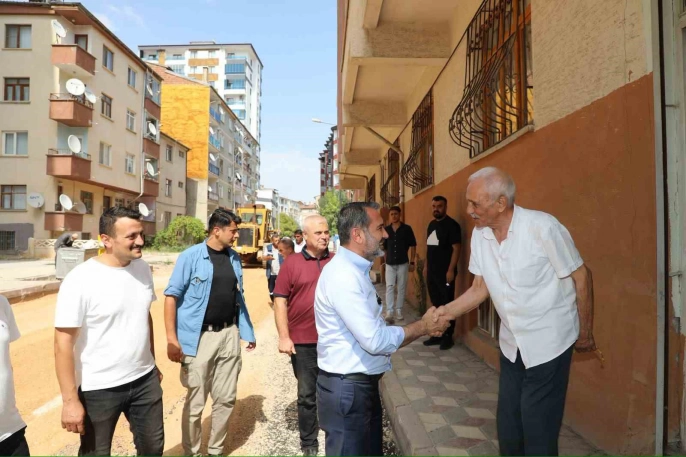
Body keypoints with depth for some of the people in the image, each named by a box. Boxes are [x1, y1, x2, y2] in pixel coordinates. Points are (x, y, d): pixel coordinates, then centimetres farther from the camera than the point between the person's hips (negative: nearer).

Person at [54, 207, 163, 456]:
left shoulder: (143, 268, -1)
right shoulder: (81, 279, -19)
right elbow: (63, 342, -17)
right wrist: (70, 400, -17)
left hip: (145, 380, 5)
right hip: (99, 389, -5)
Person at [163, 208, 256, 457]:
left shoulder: (234, 258, 6)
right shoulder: (191, 256, -10)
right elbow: (171, 296, -10)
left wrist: (247, 331, 13)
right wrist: (172, 339, -15)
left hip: (229, 335, 5)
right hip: (199, 338, -5)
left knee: (226, 399, 14)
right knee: (195, 402, 9)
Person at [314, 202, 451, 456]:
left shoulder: (354, 271, 10)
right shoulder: (342, 275, -24)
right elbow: (374, 340, -26)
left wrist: (421, 327, 3)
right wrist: (423, 326, -14)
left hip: (362, 384, 10)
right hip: (346, 389, -10)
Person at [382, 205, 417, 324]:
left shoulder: (407, 229, -3)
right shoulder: (386, 230, 4)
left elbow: (413, 246, 0)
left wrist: (412, 262, -4)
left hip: (403, 263, -1)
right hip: (390, 264, 1)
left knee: (401, 288, 6)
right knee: (389, 287, -5)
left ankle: (399, 311, 18)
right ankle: (389, 312, -6)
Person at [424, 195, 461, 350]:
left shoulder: (451, 225, -9)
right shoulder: (431, 224, 14)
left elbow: (456, 248, -14)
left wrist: (451, 270, -19)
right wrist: (426, 266, 17)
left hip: (445, 272, -8)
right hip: (432, 271, 8)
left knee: (447, 304, 0)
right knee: (436, 304, 13)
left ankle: (448, 336, 9)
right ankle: (437, 334, 22)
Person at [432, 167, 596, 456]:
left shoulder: (543, 227, -23)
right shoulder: (480, 234, -5)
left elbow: (581, 276, -12)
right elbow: (480, 288, 2)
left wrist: (585, 333, -3)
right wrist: (447, 311, -12)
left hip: (548, 345, -5)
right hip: (512, 345, 6)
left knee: (538, 432, 3)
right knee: (508, 431, 16)